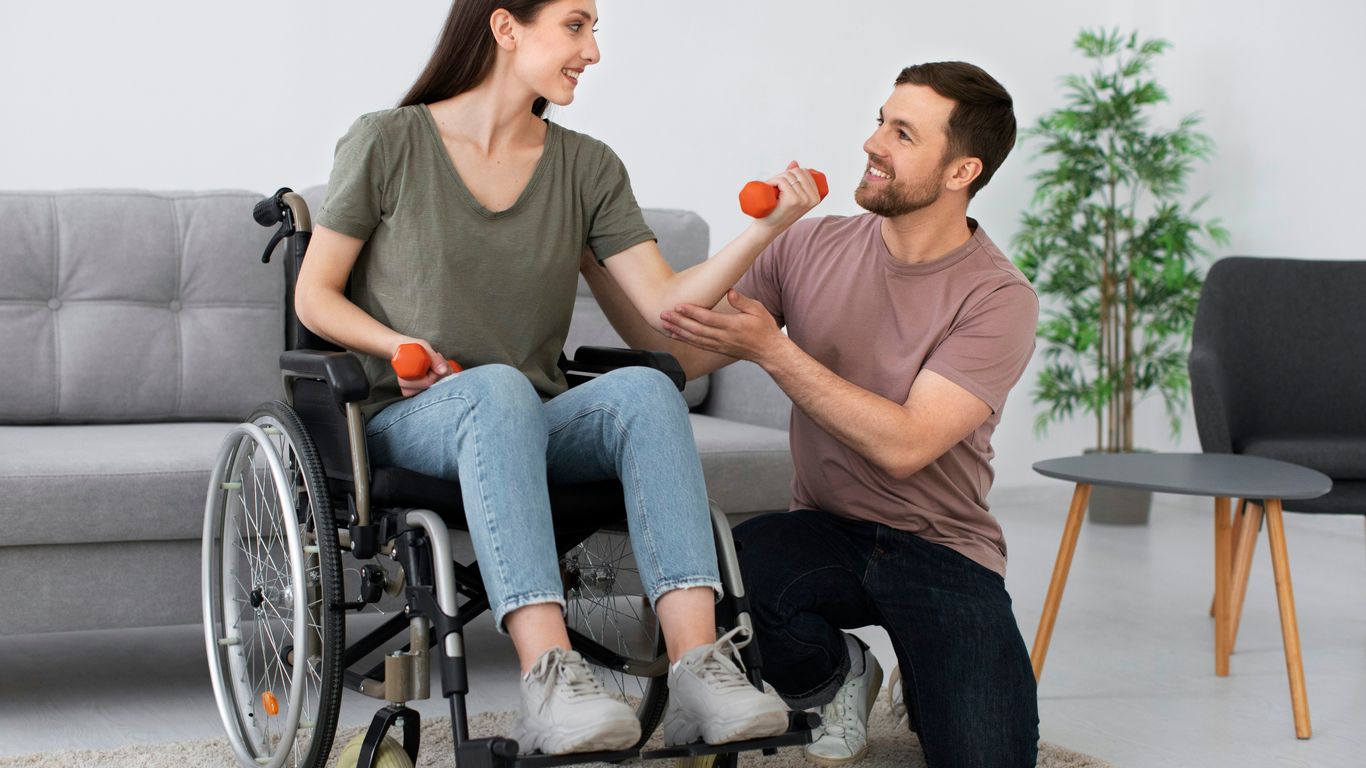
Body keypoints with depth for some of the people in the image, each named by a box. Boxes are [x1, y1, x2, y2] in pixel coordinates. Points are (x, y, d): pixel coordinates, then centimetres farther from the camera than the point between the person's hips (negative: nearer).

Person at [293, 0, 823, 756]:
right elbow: (315, 296, 4)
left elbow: (665, 304, -1)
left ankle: (697, 667, -41)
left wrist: (764, 229, -14)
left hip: (533, 424, 4)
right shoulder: (386, 143, 0)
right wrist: (397, 344, -14)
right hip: (408, 419, -3)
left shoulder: (588, 168, 10)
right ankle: (549, 678, -50)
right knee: (499, 386, -38)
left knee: (644, 388, -29)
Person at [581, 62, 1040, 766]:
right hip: (825, 532, 3)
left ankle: (924, 688, 17)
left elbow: (904, 446, -20)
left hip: (942, 547, -2)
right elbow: (680, 353, 1)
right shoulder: (811, 247, 2)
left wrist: (772, 349, -22)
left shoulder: (998, 298, -11)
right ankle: (838, 678, 3)